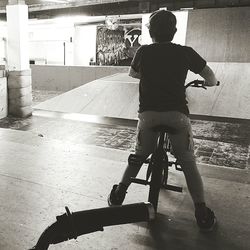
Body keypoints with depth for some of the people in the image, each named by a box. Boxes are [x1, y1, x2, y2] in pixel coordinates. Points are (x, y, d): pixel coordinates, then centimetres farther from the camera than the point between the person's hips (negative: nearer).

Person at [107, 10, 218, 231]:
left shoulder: (144, 51, 9)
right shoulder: (185, 52, 6)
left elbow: (132, 73, 29)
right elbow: (211, 78, 7)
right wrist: (208, 82, 30)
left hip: (148, 113, 1)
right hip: (177, 114, -1)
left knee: (139, 155, 21)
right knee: (188, 163, 9)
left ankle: (118, 195, 24)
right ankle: (203, 215, 7)